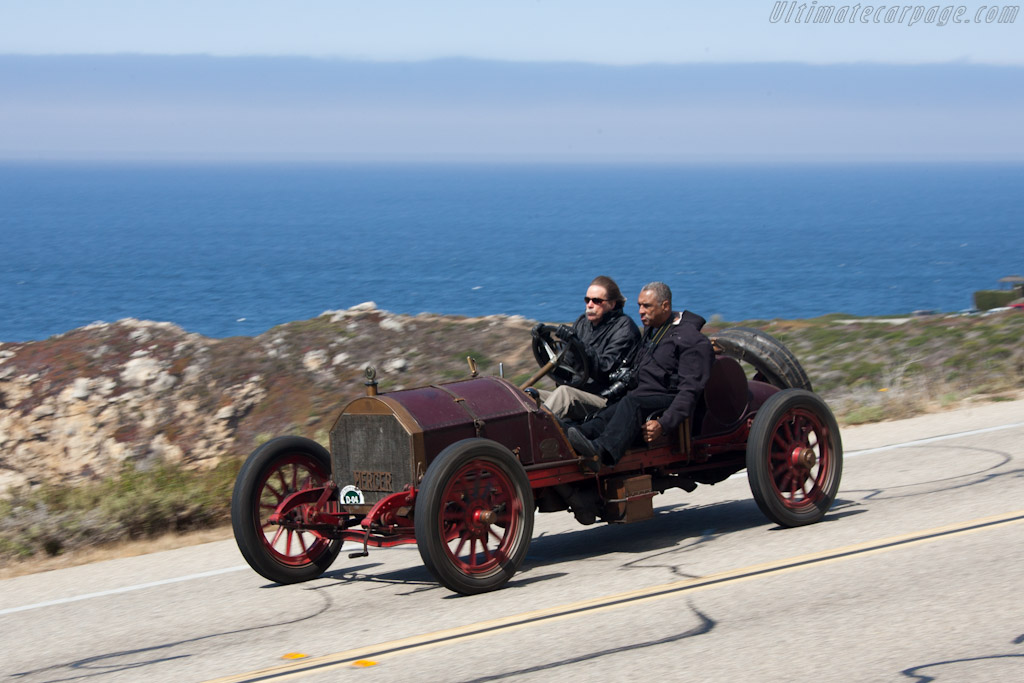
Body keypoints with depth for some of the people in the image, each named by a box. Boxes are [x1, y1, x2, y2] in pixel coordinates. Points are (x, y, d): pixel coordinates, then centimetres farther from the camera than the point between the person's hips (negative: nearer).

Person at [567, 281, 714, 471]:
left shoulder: (691, 339, -6)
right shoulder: (650, 330, 22)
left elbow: (690, 390, -15)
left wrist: (664, 424, -26)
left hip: (668, 401, -8)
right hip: (643, 396, 8)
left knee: (632, 403, -36)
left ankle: (599, 450, -59)